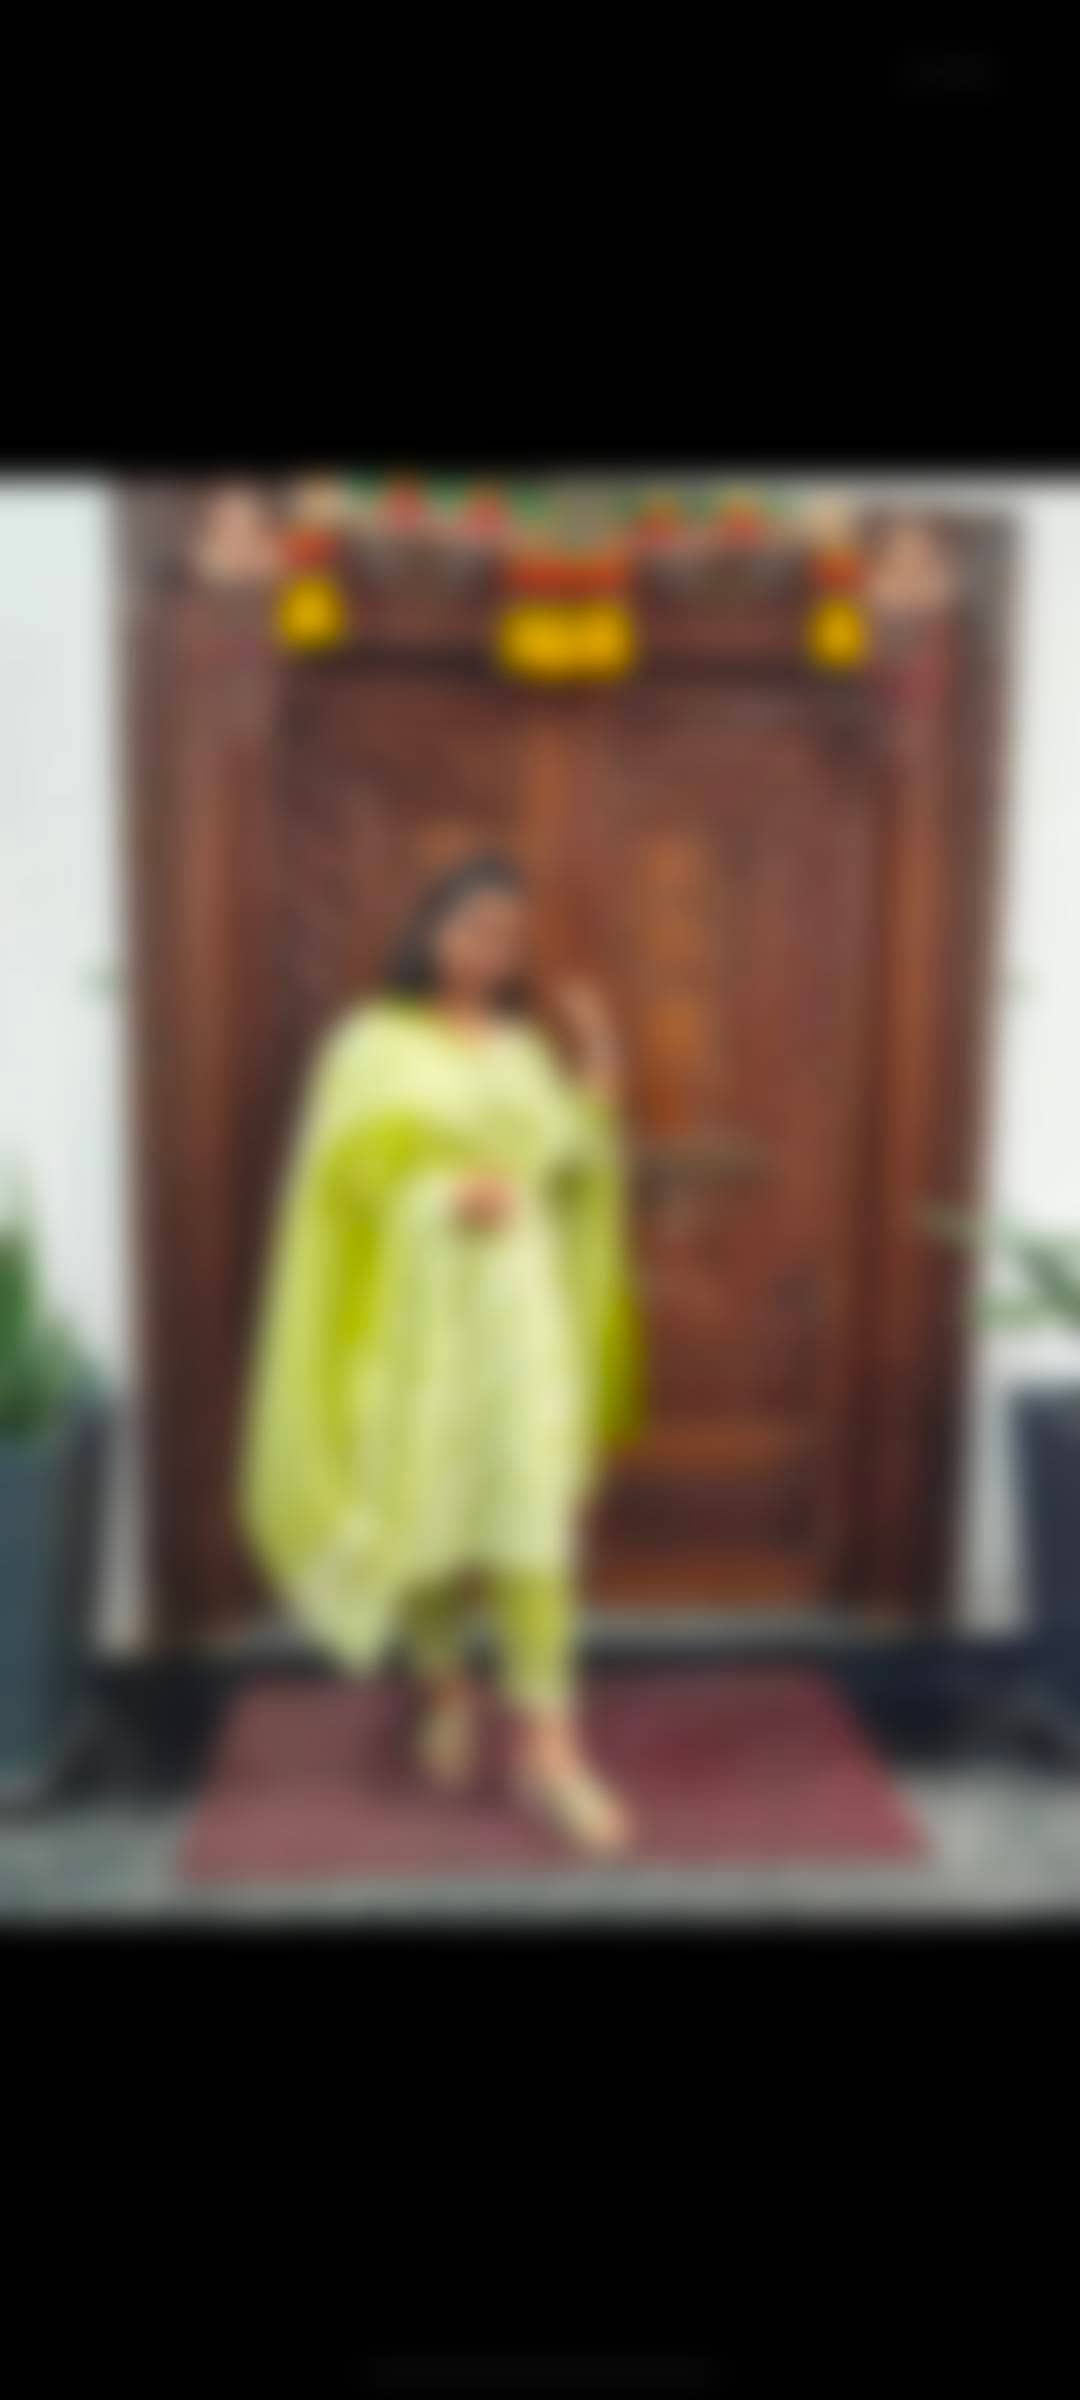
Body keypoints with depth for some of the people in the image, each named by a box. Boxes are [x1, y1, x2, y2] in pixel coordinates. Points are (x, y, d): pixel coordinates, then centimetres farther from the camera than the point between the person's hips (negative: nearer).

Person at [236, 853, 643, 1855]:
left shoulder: (527, 1050, 15)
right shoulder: (370, 1042, 5)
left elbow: (574, 1168, 9)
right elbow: (350, 1163, -7)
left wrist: (594, 1074, 0)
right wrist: (445, 1189, -21)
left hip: (521, 1306, 2)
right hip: (414, 1305, -2)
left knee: (533, 1511, -6)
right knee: (420, 1506, 5)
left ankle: (545, 1745, -4)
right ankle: (443, 1687, 29)